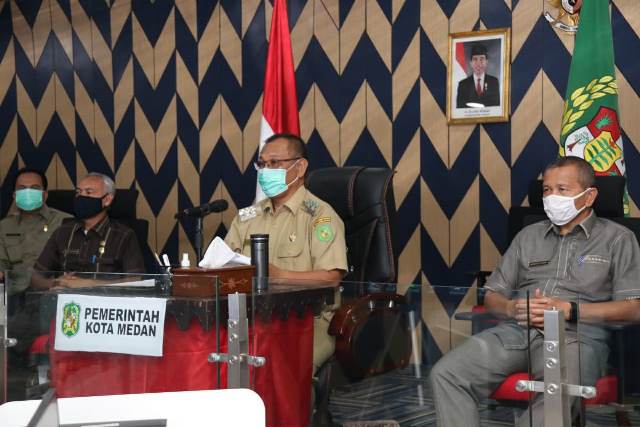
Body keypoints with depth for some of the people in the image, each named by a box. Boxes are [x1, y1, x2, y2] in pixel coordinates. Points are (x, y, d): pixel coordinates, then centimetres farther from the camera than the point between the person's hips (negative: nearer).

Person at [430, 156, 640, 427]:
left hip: (577, 336, -4)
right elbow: (492, 295, 23)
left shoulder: (617, 239, 11)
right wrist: (512, 308, -2)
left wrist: (569, 310, -11)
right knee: (445, 373, -21)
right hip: (516, 330, 4)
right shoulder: (529, 236, 24)